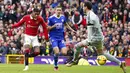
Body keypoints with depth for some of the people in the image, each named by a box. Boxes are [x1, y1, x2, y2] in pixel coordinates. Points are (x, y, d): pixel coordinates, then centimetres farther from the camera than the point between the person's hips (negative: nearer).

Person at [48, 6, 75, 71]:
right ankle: (55, 66, 2)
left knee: (64, 53, -10)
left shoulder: (63, 17, 5)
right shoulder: (51, 18, -8)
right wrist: (54, 26, -21)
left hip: (61, 37, 4)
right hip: (53, 37, -4)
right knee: (56, 52, -20)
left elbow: (66, 24, 23)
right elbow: (48, 28, -4)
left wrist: (72, 30, 19)